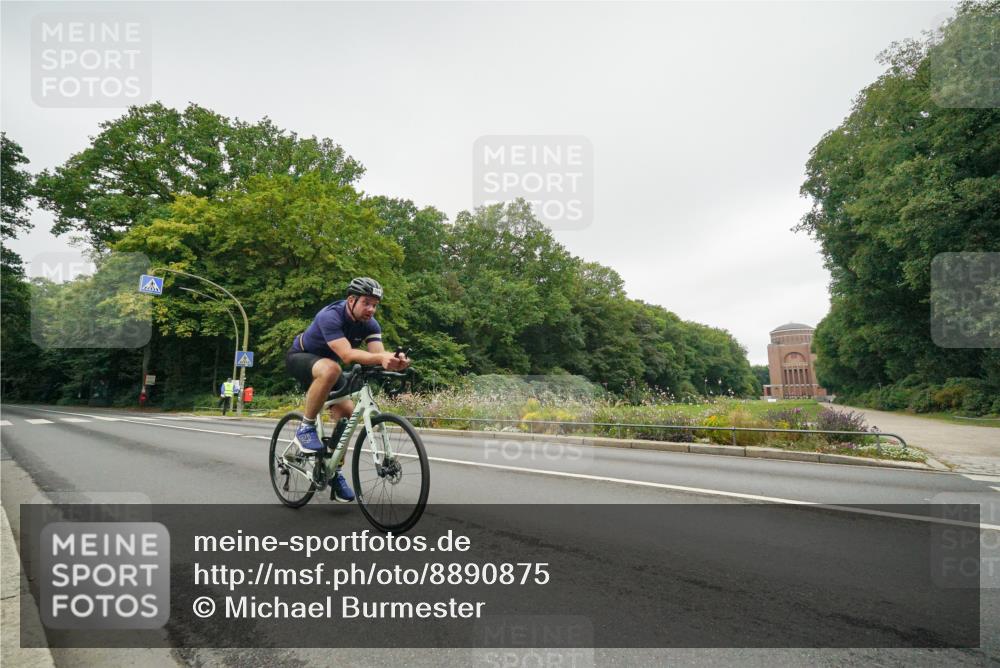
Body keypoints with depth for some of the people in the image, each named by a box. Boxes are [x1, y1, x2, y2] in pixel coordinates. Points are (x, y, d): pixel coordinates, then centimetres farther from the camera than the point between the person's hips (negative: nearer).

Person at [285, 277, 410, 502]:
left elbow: (379, 354, -29)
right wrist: (381, 358, -60)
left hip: (328, 362, 6)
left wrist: (395, 361, -51)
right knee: (330, 370, -39)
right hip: (300, 357, -6)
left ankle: (335, 473, 5)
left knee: (346, 413, -9)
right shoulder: (330, 316, -33)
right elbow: (347, 355, -46)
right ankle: (306, 428, -21)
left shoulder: (370, 324, -14)